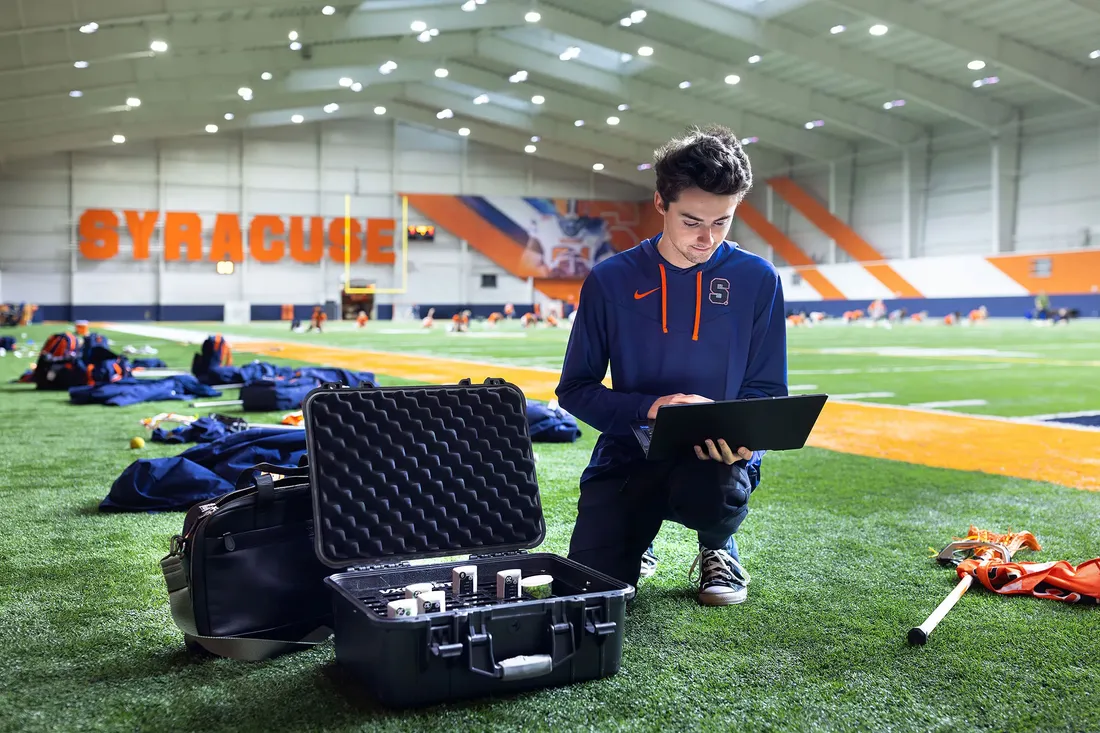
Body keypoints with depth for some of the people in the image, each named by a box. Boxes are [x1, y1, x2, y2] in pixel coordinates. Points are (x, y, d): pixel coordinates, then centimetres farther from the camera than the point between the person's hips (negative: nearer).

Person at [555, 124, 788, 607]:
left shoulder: (757, 279, -2)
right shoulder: (611, 280, -3)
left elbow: (768, 391, 2)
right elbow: (575, 389, -1)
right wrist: (648, 408, -18)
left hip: (717, 456, 0)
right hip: (629, 451, 1)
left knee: (710, 497, -36)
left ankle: (718, 548, 4)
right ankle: (637, 540, 23)